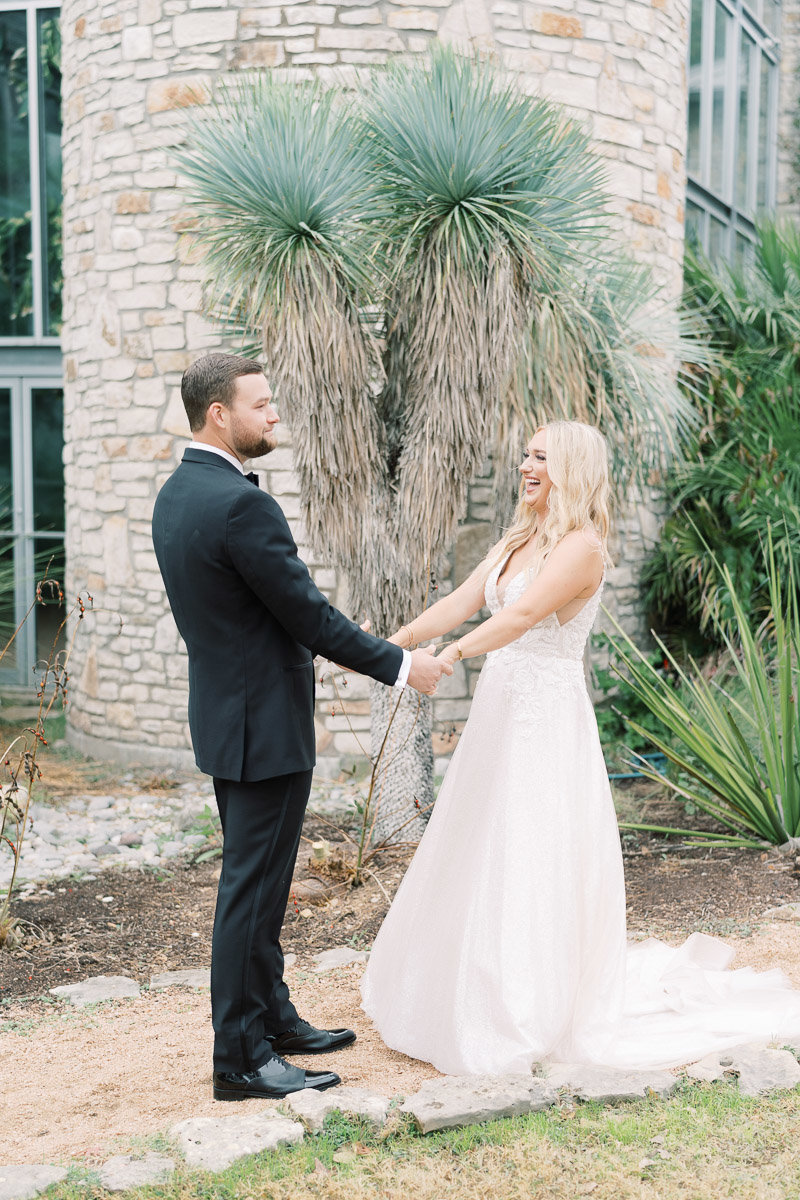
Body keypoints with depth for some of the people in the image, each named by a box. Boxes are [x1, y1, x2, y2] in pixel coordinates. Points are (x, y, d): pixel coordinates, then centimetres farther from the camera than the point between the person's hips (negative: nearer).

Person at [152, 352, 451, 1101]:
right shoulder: (241, 504, -23)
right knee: (251, 888, -1)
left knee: (257, 882, 19)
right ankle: (240, 1058, 8)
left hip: (227, 711, 10)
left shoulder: (176, 493, 8)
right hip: (264, 725, -10)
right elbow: (309, 614, -19)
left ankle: (271, 1017, 32)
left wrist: (320, 645, 23)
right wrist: (401, 666, -8)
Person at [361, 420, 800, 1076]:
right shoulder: (519, 541, 13)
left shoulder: (583, 546, -14)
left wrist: (451, 654, -39)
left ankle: (537, 1013, 11)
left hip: (547, 723, -9)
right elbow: (462, 602, 6)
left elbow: (522, 615, -27)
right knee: (483, 859, 14)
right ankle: (481, 991, 29)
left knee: (534, 862, -2)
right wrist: (395, 642, -5)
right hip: (500, 714, 9)